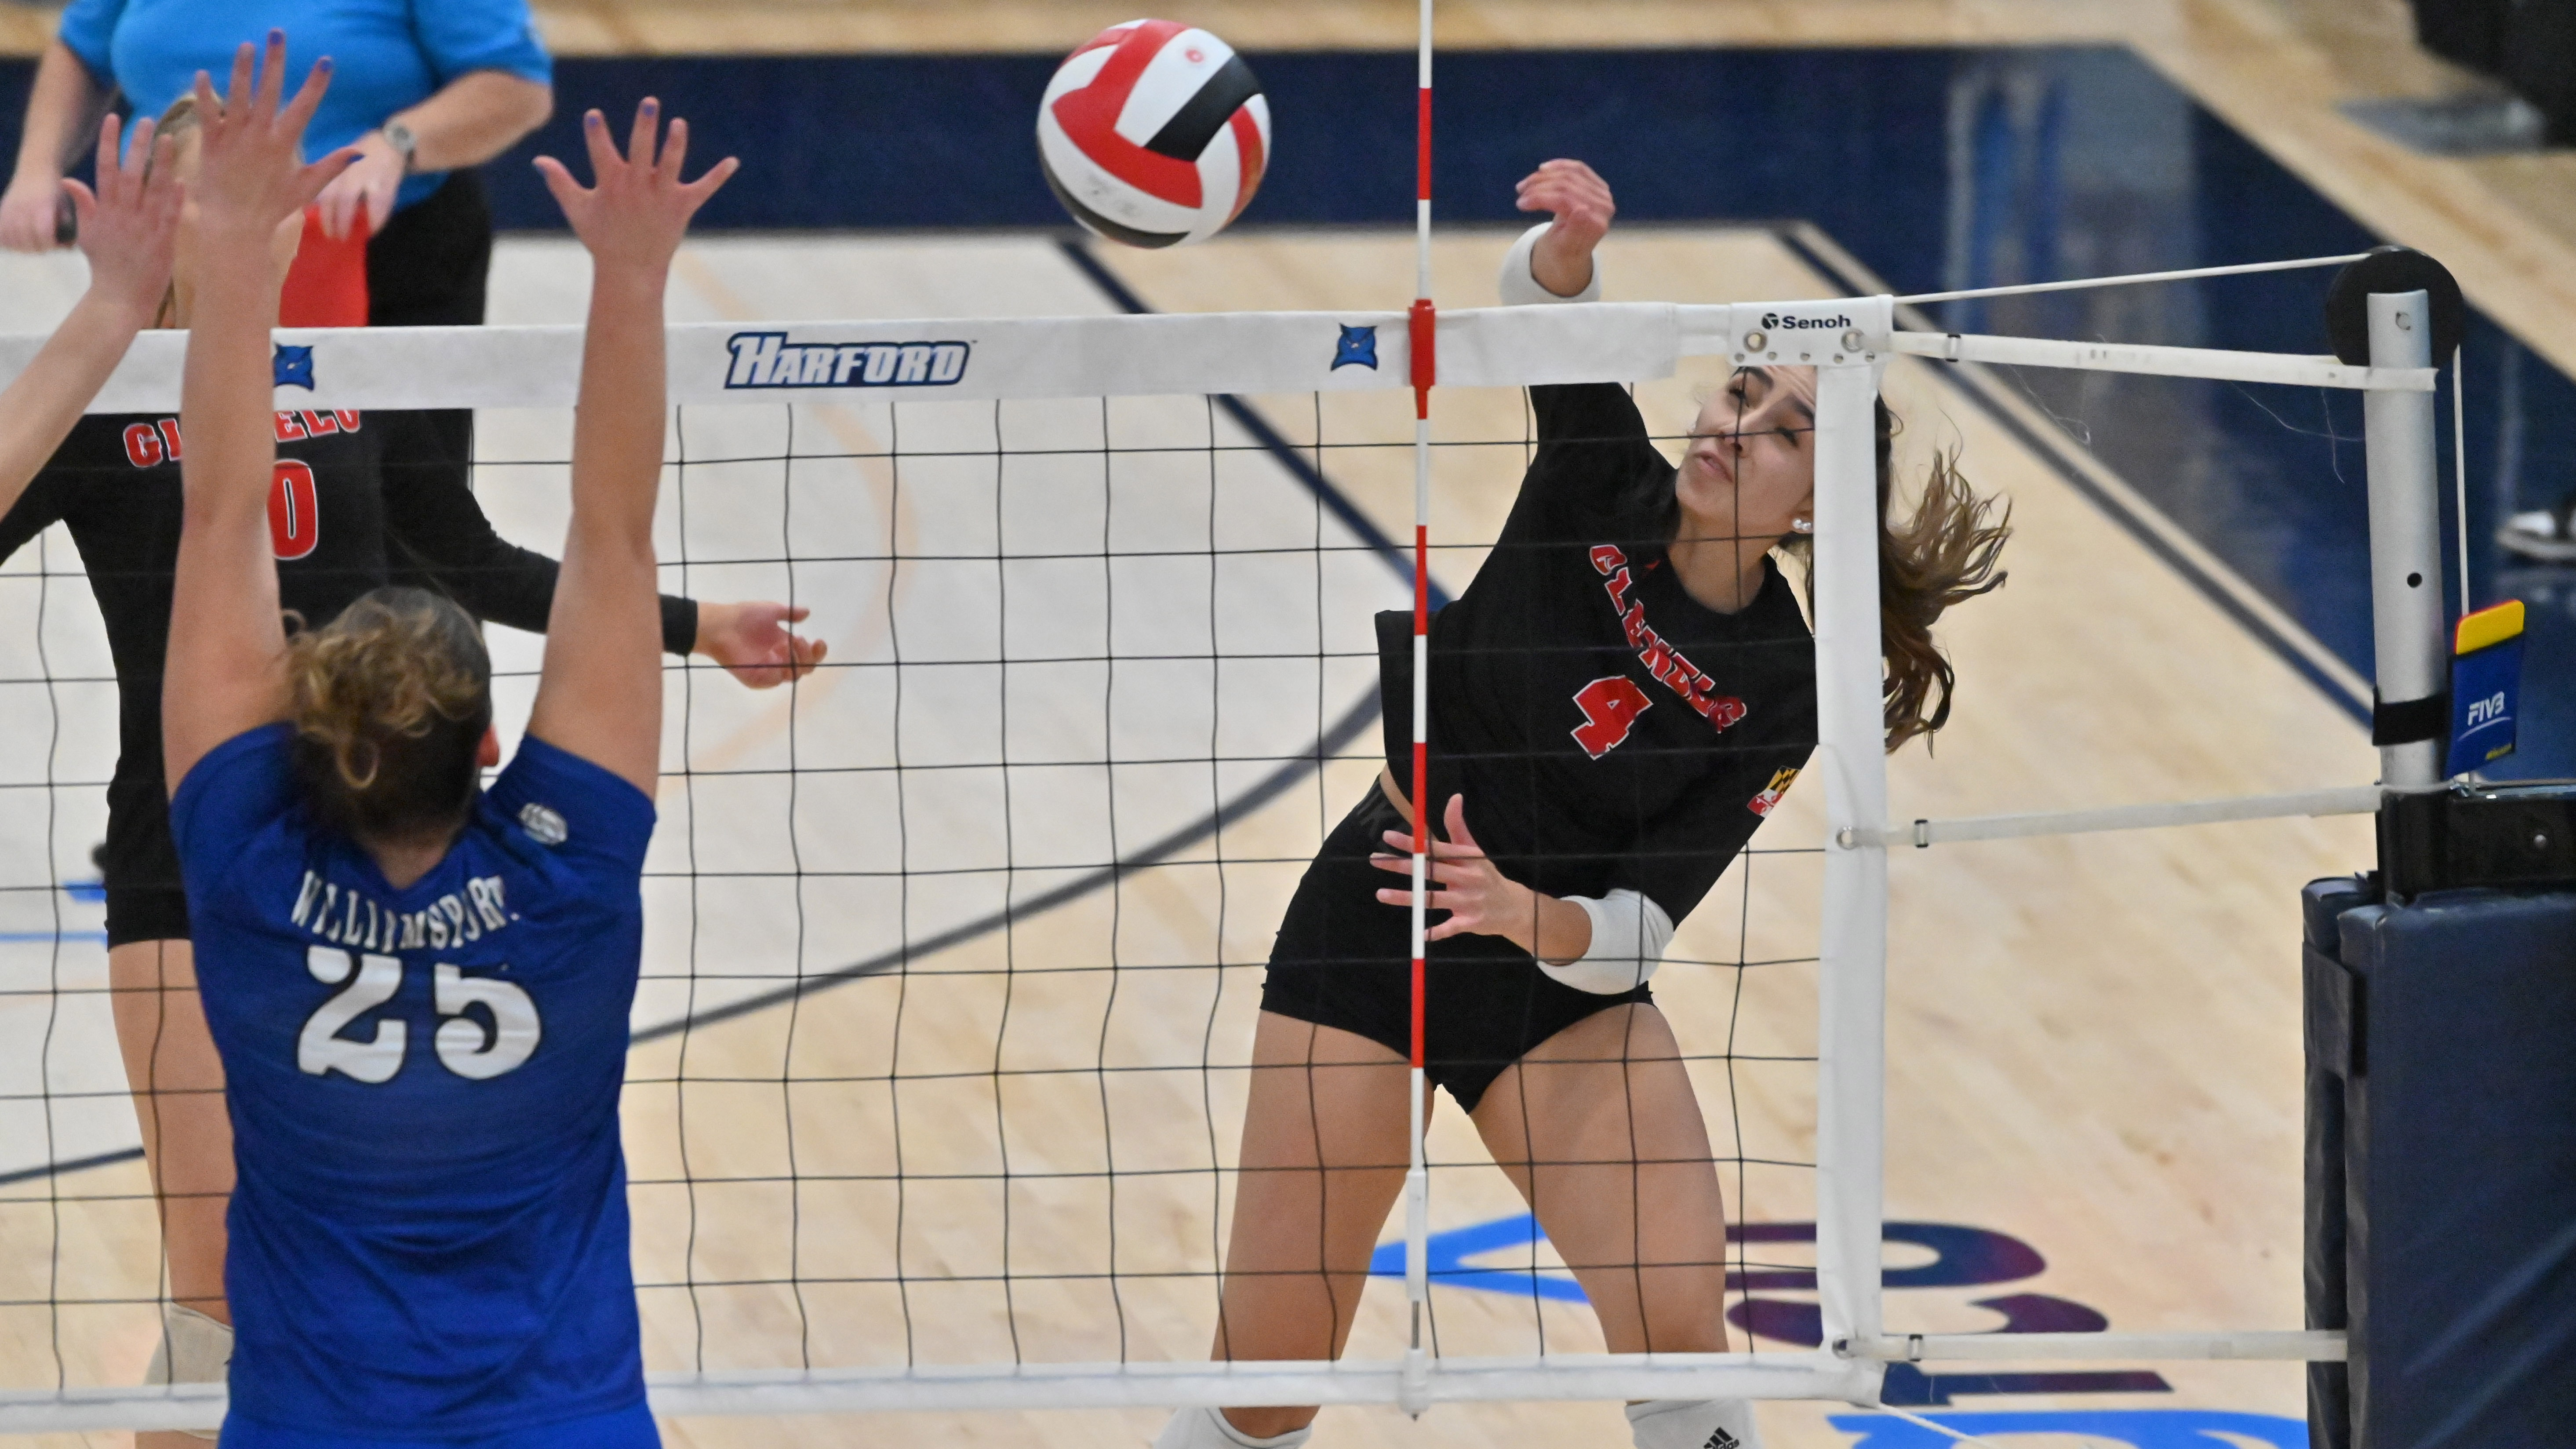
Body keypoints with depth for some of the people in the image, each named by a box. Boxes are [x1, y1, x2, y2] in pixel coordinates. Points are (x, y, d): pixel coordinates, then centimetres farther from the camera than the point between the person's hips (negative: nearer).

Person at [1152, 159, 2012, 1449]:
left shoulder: (1777, 696, -13)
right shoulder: (1605, 490, -11)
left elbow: (1639, 927, -18)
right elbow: (1543, 307, -26)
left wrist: (1523, 915, -39)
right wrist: (1567, 242, -49)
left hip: (1560, 975, 0)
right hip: (1368, 933, 0)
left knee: (1677, 1328, -19)